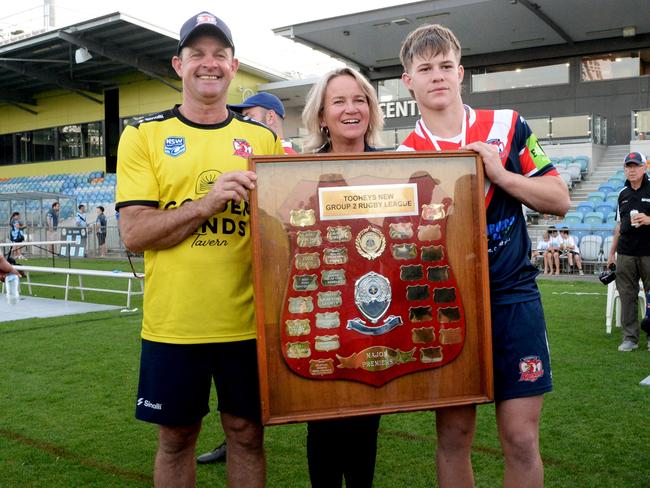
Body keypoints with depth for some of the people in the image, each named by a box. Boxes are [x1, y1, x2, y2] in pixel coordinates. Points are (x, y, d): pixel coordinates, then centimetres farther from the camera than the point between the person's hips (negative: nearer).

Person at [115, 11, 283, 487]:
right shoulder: (144, 135, 1)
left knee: (247, 433, 12)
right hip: (172, 322, -1)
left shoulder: (264, 137, 6)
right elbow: (134, 232, -8)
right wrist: (208, 202, -20)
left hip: (247, 320, 1)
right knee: (176, 437, 13)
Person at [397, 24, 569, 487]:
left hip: (513, 296, 0)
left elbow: (560, 201, 2)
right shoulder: (404, 156, 1)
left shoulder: (508, 127, 2)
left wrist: (500, 174, -12)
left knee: (521, 439, -1)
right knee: (453, 436, 7)